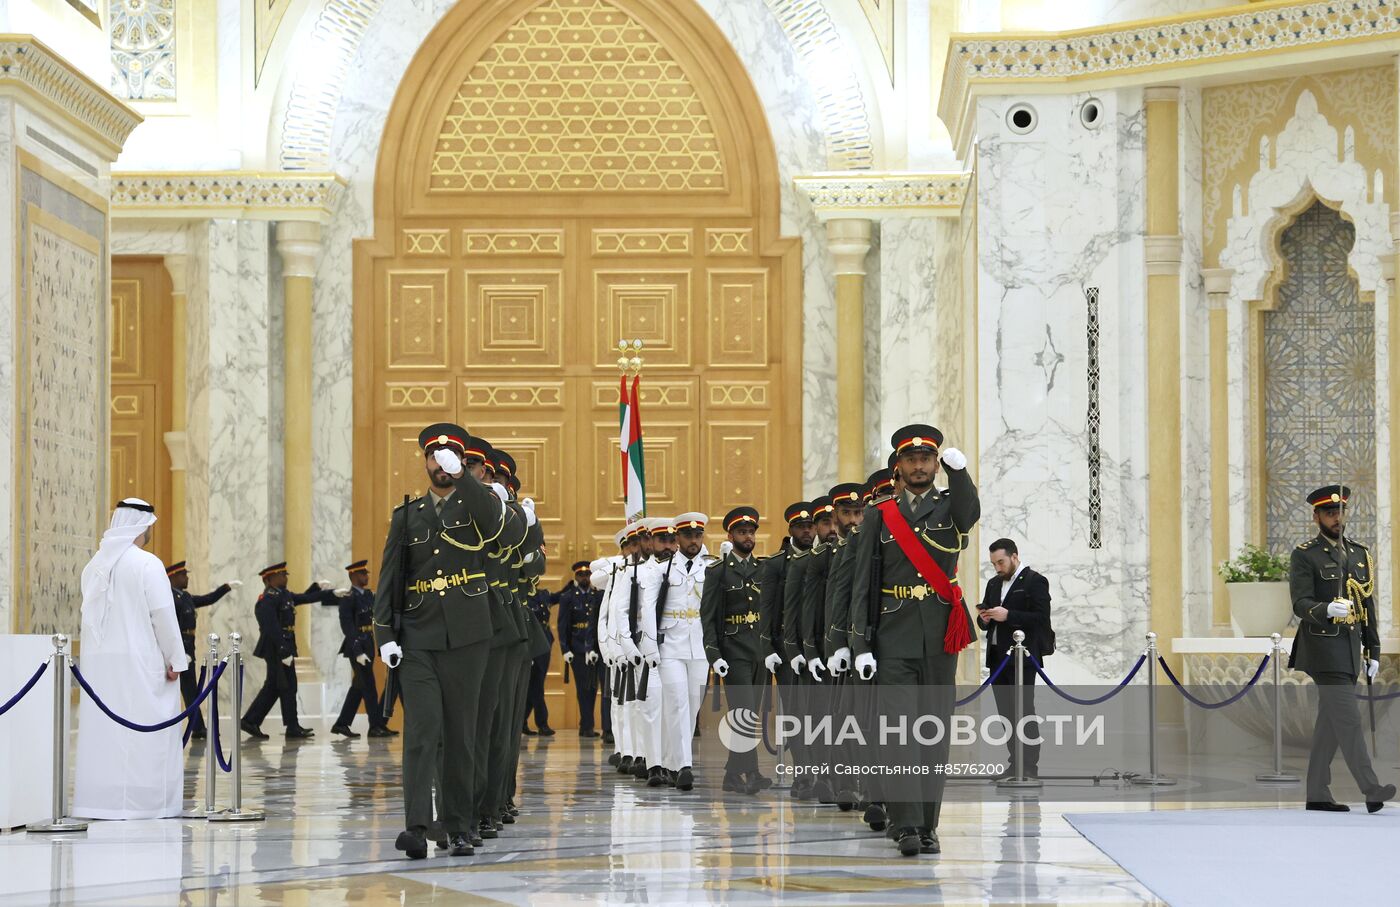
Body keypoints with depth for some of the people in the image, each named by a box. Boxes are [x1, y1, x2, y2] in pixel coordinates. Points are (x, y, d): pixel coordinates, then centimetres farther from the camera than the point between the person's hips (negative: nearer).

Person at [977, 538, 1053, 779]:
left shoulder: (1035, 581, -4)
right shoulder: (994, 584, 19)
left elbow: (1041, 618, -13)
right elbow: (987, 622, 22)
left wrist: (1008, 615, -20)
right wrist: (984, 618, -1)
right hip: (997, 657, 7)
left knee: (1024, 711, -8)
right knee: (1006, 712, 6)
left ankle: (1030, 766, -7)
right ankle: (1015, 764, 10)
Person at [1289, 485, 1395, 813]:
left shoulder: (1360, 554, 16)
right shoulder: (1304, 555, -4)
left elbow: (1368, 605, 19)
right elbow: (1301, 603, -13)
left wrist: (1373, 651, 15)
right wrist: (1327, 609, -34)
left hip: (1351, 649, 7)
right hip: (1324, 648, -7)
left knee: (1330, 723, 8)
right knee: (1348, 719, -13)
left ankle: (1317, 794, 12)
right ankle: (1371, 791, -17)